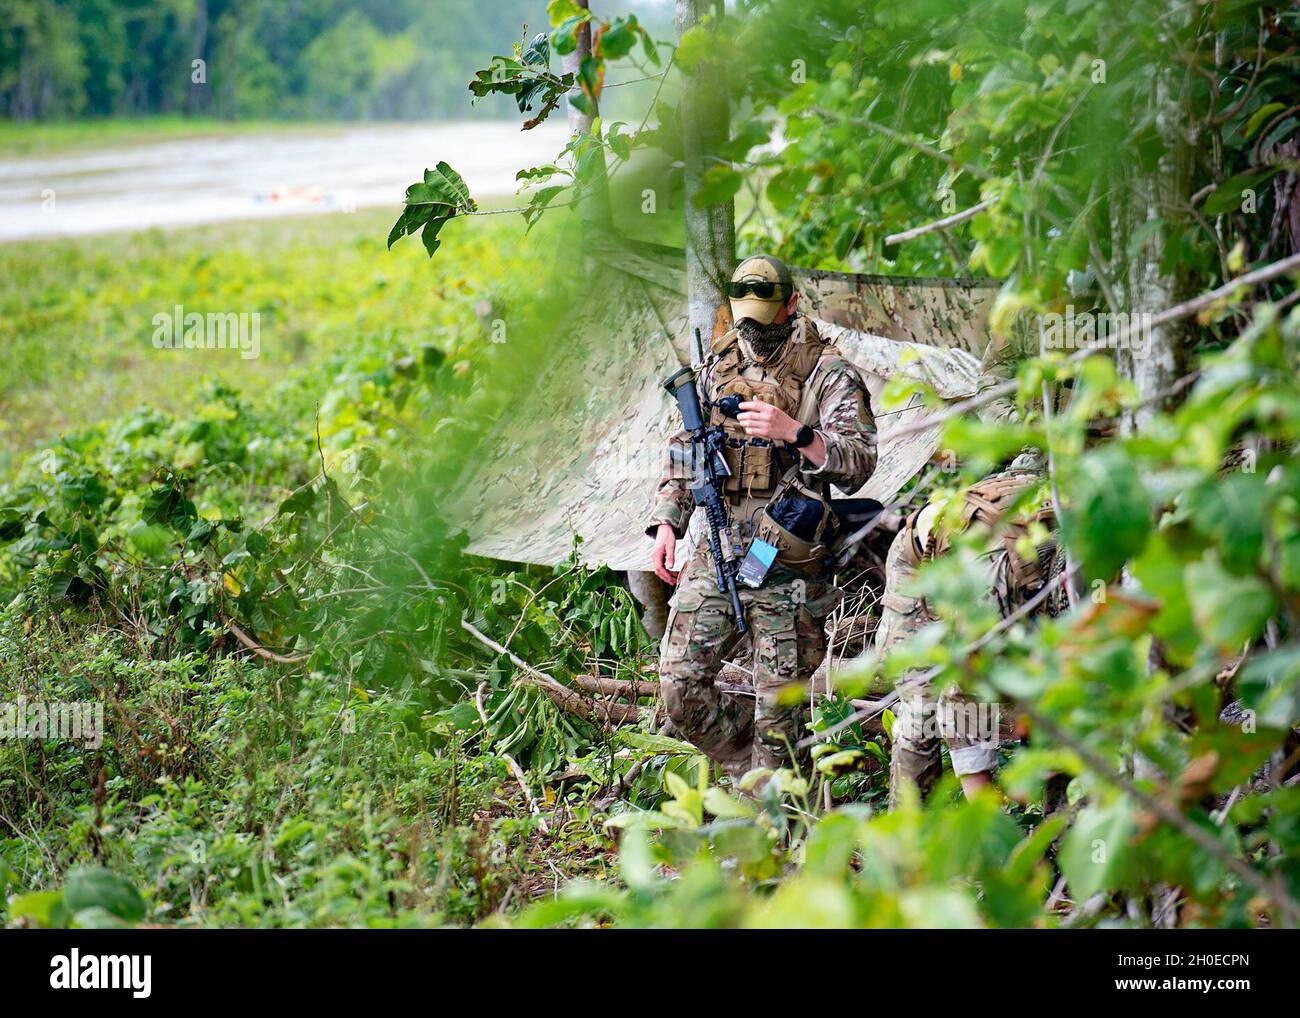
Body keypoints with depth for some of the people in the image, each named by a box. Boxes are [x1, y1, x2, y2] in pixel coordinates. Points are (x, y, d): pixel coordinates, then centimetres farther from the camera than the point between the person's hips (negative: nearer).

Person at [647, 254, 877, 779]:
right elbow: (682, 450, 20)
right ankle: (755, 770, 24)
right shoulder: (717, 367, 12)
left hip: (785, 566, -5)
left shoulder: (829, 374, -4)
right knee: (681, 689, 1)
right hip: (714, 554, 5)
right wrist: (667, 522, 9)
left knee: (778, 707, 2)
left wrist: (794, 433, -27)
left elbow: (859, 461, -13)